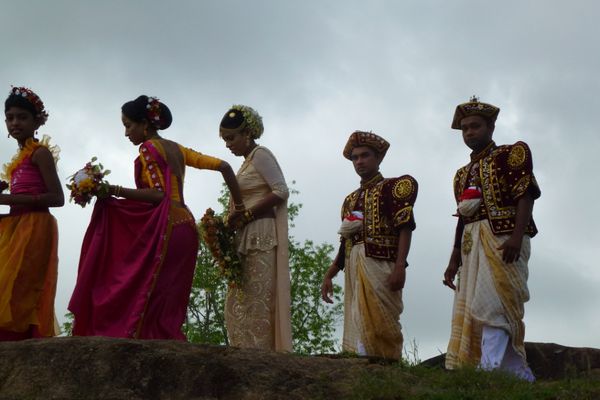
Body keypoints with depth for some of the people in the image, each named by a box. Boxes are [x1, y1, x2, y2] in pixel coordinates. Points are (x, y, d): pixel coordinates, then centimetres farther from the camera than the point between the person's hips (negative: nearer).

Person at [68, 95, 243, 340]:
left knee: (148, 302, -10)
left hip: (165, 230, -8)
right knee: (169, 306, 7)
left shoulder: (148, 147, -3)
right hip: (185, 228, 8)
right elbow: (223, 166, 15)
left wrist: (113, 190, -14)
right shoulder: (176, 149, 20)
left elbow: (158, 194, -15)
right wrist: (239, 207, 18)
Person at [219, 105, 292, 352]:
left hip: (262, 235, -9)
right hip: (247, 238, 9)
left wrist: (245, 214, -15)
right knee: (238, 302, 4)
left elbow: (281, 191, -14)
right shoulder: (247, 162, 23)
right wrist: (234, 220, 2)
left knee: (257, 300, -12)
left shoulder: (260, 155, -3)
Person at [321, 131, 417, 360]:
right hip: (353, 268, 7)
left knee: (376, 325, -15)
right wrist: (329, 275, 15)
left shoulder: (394, 187, 5)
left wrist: (400, 267, -18)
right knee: (356, 325, 3)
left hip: (379, 263, -7)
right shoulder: (351, 199, 25)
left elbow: (405, 228, -6)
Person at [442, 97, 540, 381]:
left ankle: (489, 369, -28)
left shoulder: (512, 154, 3)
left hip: (502, 238, -7)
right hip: (472, 245, 7)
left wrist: (516, 237, -22)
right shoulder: (463, 174, 24)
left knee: (491, 304, -21)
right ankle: (521, 376, 6)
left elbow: (526, 196, -8)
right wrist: (454, 260, 16)